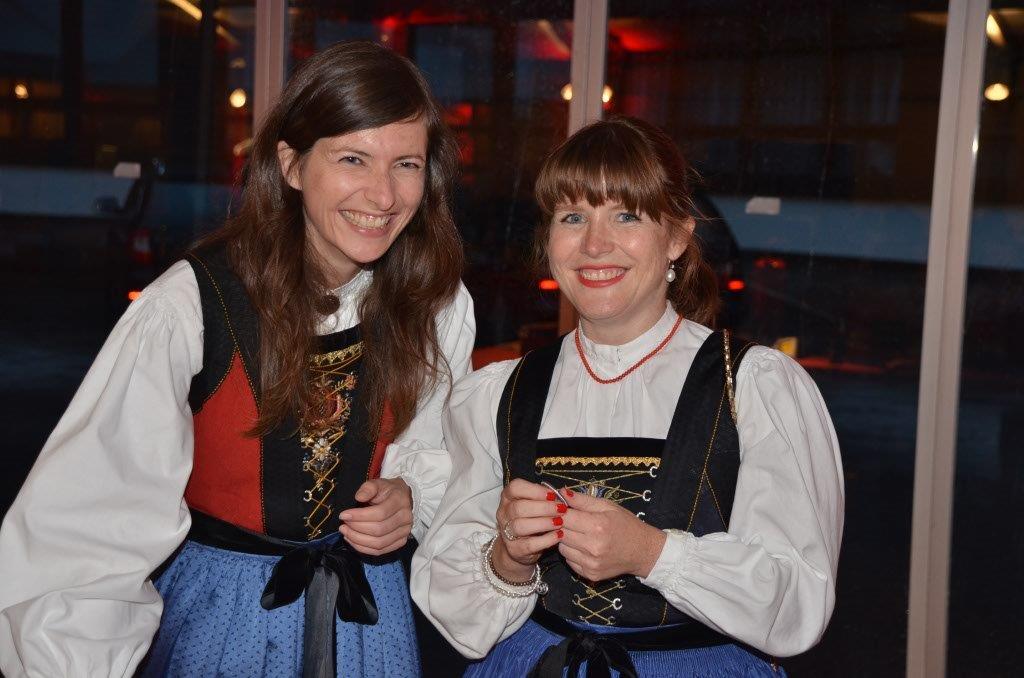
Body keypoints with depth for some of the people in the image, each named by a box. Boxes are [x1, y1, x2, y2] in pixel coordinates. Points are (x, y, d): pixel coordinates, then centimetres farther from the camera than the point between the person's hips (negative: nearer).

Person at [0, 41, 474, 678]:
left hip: (370, 609, 3)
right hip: (218, 616, -3)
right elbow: (87, 519, -19)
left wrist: (408, 496, -13)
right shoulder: (191, 307, -22)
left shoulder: (440, 304, -10)